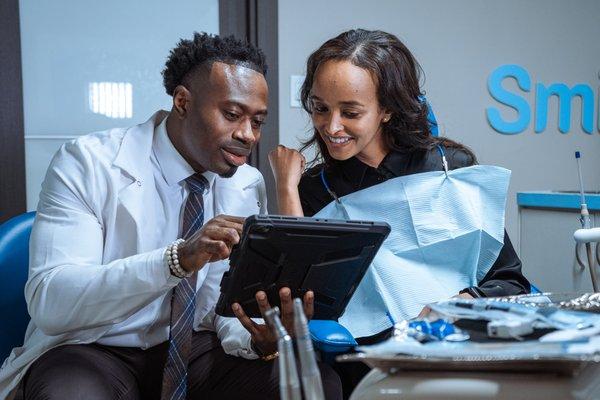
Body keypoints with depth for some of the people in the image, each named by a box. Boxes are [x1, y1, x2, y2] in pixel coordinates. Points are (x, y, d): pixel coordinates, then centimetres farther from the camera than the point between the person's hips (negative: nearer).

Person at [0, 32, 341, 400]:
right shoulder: (88, 162, -14)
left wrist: (260, 338, -28)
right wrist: (180, 258, -38)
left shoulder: (249, 186, 0)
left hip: (195, 347, 3)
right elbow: (48, 302, -25)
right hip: (93, 351, -3)